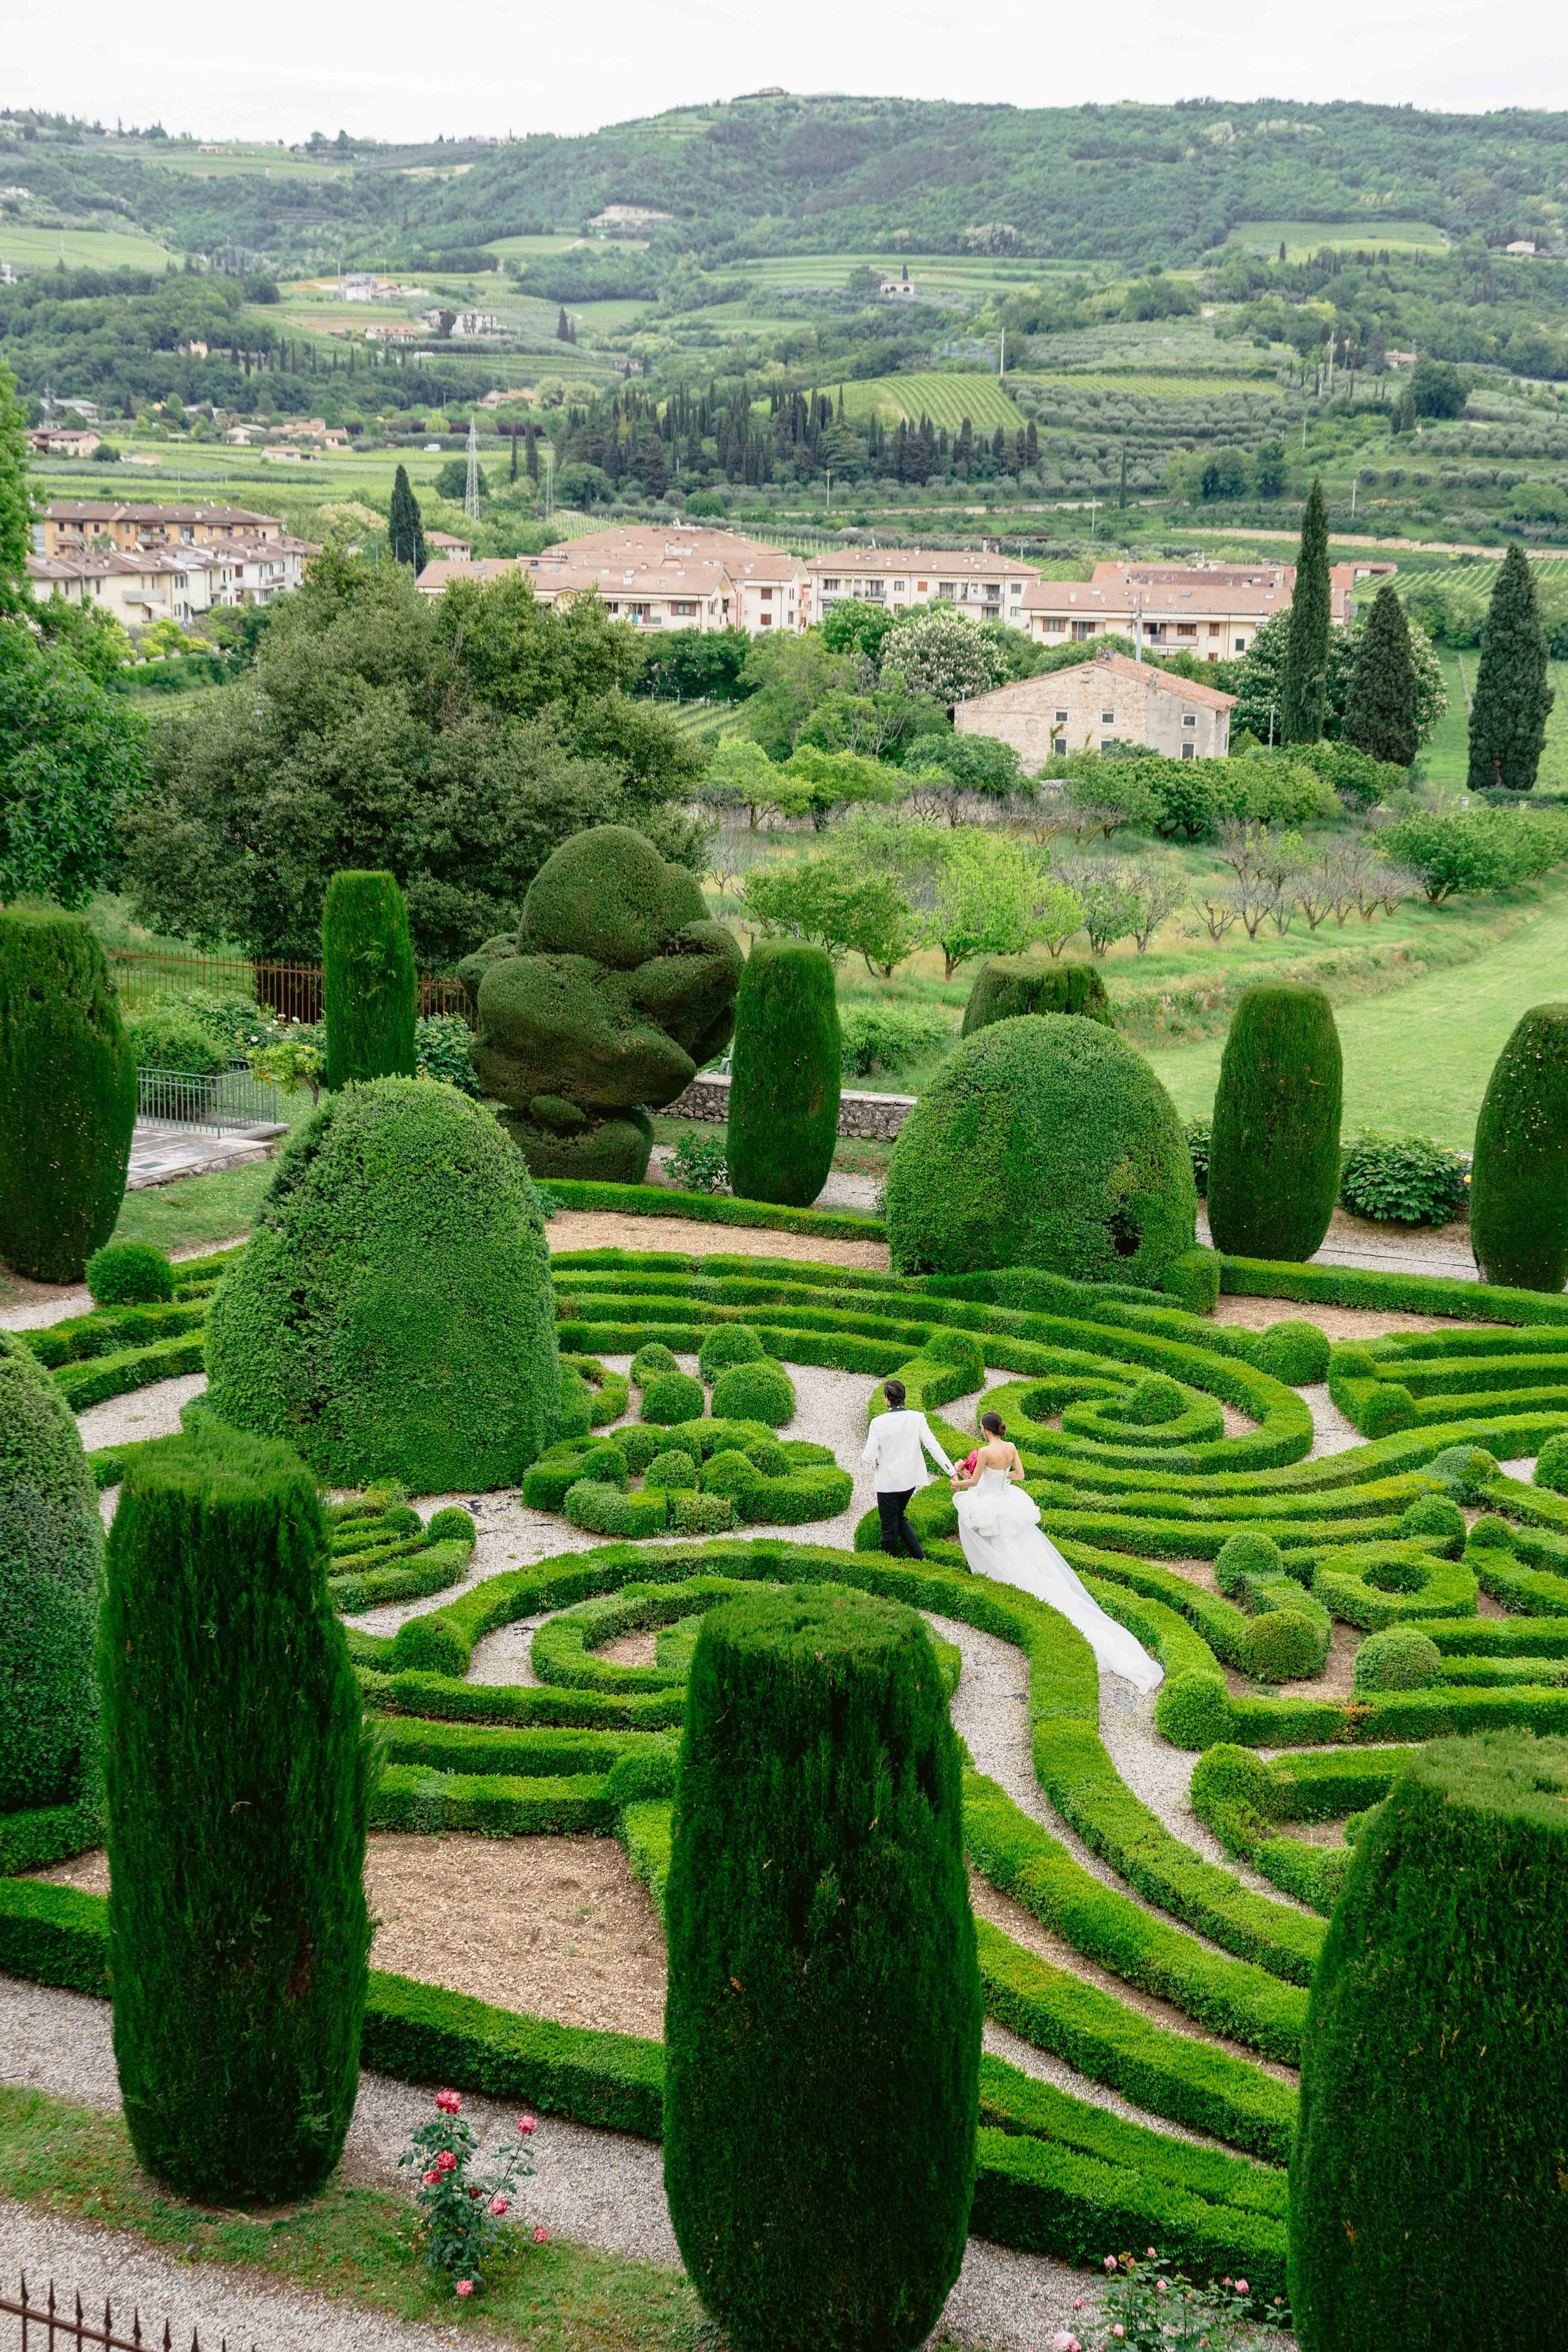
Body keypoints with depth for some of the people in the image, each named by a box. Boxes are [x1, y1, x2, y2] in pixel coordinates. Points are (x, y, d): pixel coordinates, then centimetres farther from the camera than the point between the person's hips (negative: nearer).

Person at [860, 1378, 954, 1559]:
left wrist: (873, 1463, 7)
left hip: (888, 1482, -5)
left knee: (889, 1527, 11)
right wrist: (952, 1472, -13)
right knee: (898, 1517, 27)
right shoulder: (917, 1418, -11)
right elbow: (933, 1446, -14)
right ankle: (920, 1558, 22)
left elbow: (868, 1458, -17)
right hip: (910, 1480, 5)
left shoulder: (879, 1423, -19)